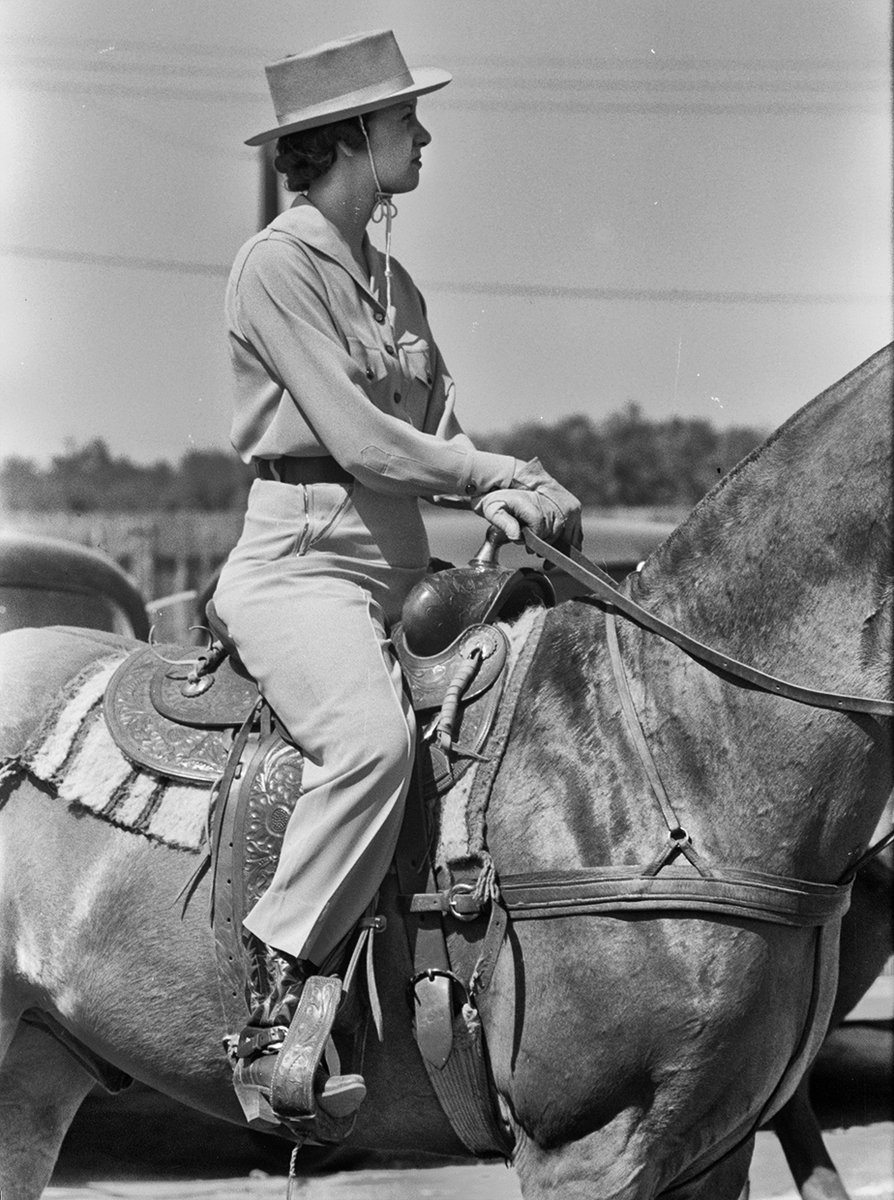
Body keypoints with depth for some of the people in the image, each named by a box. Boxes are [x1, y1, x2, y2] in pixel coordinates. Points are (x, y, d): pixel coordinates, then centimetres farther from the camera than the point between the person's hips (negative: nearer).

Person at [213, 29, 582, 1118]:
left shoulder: (392, 280, 19)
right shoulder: (277, 263, -6)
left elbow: (437, 428, 16)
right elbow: (357, 435, -13)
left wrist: (497, 501, -6)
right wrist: (514, 475, -8)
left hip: (401, 566, 9)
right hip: (299, 557, -9)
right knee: (374, 737, -34)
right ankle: (273, 1001, -29)